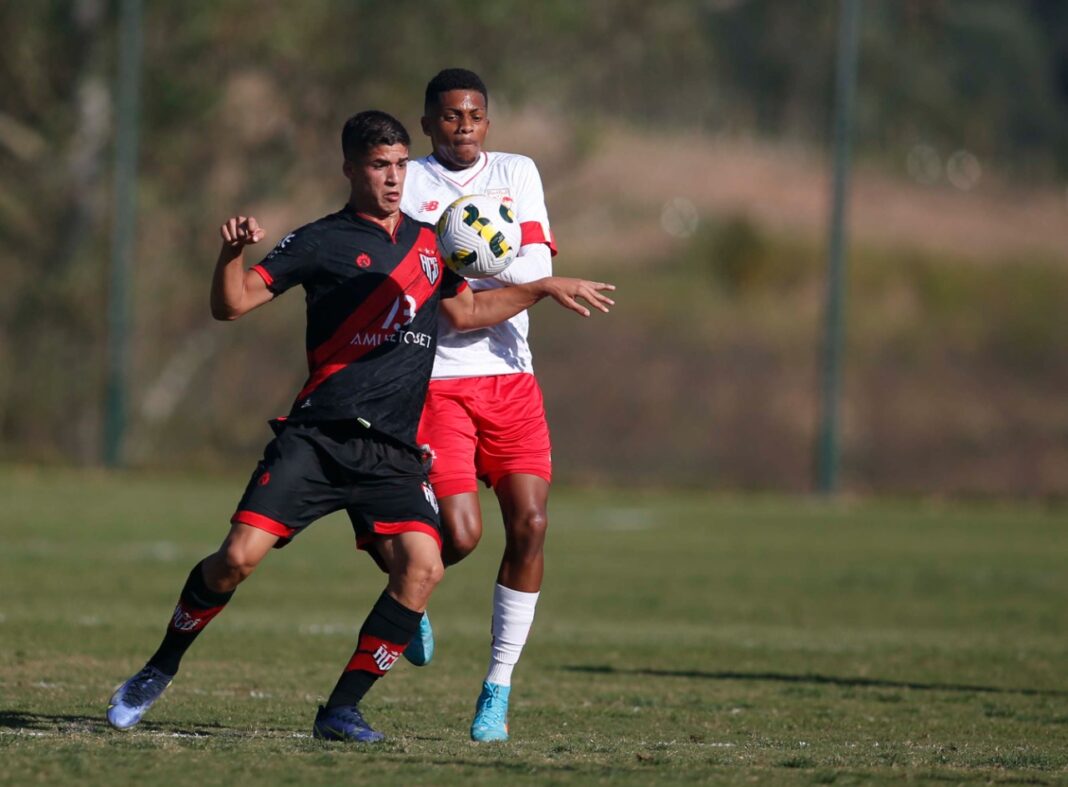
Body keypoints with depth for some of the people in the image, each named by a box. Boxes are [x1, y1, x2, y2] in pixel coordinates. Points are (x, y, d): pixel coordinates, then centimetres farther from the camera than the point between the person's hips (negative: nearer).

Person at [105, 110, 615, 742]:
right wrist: (232, 255, -24)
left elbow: (464, 311, 35)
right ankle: (159, 672, 8)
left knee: (422, 566, -19)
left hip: (393, 452, 4)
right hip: (317, 436, -4)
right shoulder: (322, 243, 2)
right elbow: (231, 306, -4)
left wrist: (544, 288, 29)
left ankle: (342, 709, -8)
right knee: (240, 556, -16)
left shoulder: (427, 241, 18)